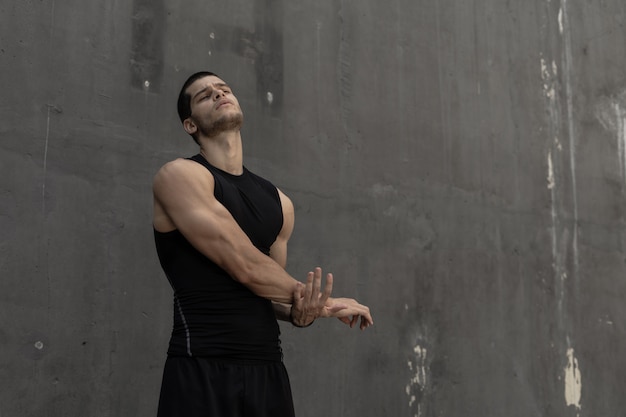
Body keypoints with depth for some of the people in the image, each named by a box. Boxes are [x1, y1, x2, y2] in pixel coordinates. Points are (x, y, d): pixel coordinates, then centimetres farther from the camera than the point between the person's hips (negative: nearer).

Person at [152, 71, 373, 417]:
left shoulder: (278, 201, 13)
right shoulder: (180, 176, -7)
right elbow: (244, 266, -14)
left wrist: (299, 313, -2)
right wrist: (322, 302, -3)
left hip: (269, 369, 6)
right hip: (202, 372, -6)